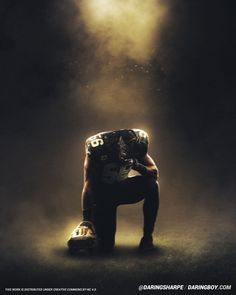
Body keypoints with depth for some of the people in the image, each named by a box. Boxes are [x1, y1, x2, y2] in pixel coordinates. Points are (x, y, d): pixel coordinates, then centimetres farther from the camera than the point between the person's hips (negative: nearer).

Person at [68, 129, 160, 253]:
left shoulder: (136, 145, -19)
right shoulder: (98, 148, -29)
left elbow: (155, 172, -14)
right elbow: (88, 185, -26)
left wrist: (137, 166, -35)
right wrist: (85, 219, -27)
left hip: (122, 187, 3)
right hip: (103, 193, -3)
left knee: (152, 186, -28)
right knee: (105, 245, -13)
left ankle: (147, 236, -13)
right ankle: (89, 227, 24)